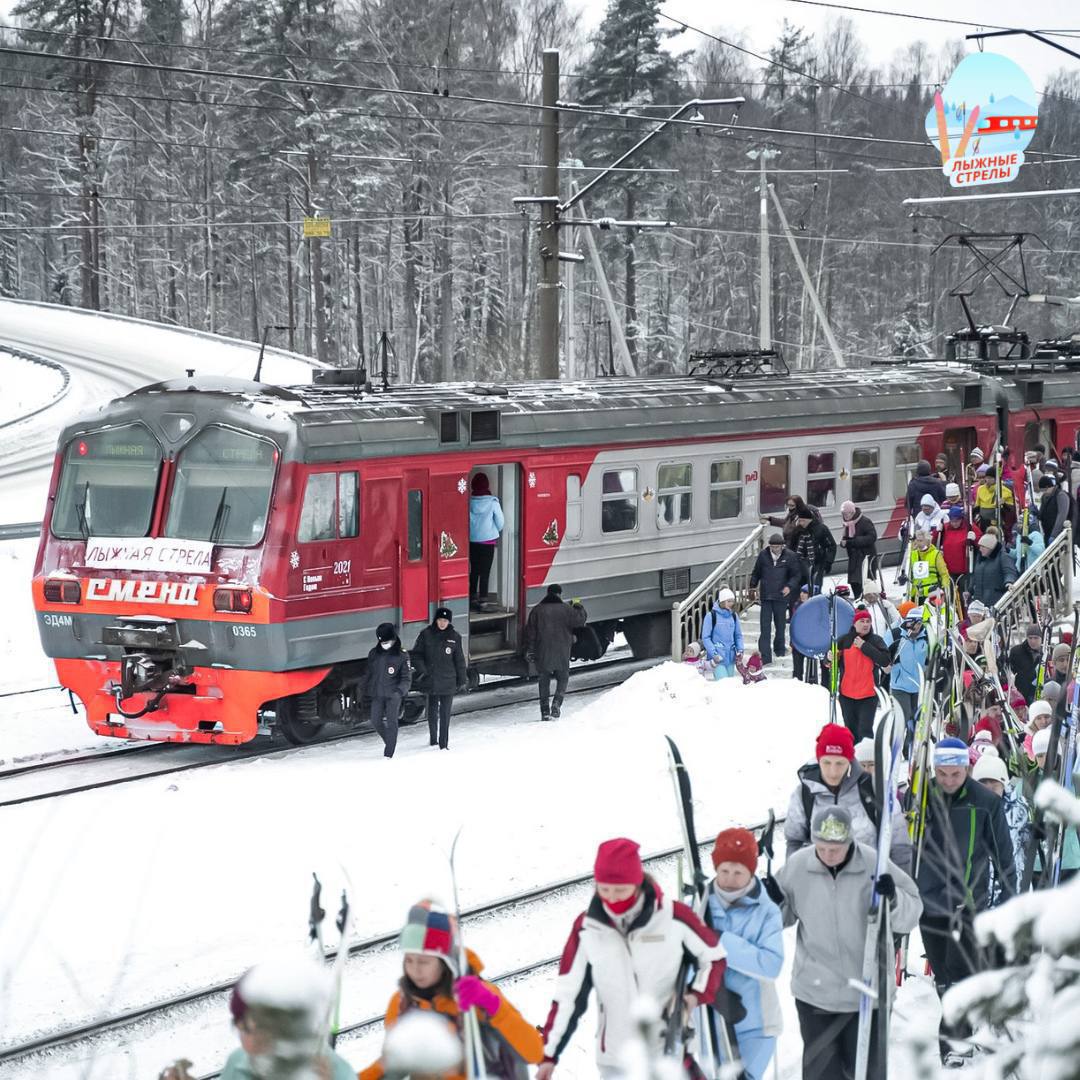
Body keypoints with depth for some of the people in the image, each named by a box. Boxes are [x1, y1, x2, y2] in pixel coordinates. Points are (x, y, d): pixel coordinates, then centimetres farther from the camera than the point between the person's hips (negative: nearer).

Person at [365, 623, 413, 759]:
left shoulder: (402, 655, -9)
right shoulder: (374, 654, 3)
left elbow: (406, 678, -9)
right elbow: (369, 673, 14)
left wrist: (399, 691, -24)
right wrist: (365, 690, 15)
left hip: (393, 695, -4)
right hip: (377, 694, 4)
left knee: (391, 722, -3)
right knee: (376, 722, 5)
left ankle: (389, 753, 4)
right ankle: (389, 741, 31)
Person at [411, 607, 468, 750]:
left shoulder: (454, 637, 3)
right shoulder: (426, 634, -1)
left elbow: (459, 660, 8)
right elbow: (416, 654, 4)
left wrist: (461, 682, 8)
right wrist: (421, 670, -10)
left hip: (448, 681, 0)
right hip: (431, 681, 0)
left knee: (445, 714, -3)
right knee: (432, 712, 9)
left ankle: (443, 743, 0)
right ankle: (433, 739, 25)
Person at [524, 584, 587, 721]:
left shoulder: (537, 610, 2)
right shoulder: (566, 610, -5)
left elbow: (530, 632, 2)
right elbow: (581, 619, 0)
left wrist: (529, 651, 7)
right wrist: (578, 606, 17)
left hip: (542, 653, 2)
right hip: (562, 653, -2)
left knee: (544, 680, 11)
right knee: (562, 679, 10)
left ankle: (545, 711, 7)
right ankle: (556, 705, -8)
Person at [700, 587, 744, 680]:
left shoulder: (734, 616, 10)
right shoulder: (711, 616, -6)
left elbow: (738, 635, 17)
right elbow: (705, 638, -6)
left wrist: (740, 650, 1)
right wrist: (714, 654, -15)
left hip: (731, 657, 5)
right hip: (718, 658, -5)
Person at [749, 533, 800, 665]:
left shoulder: (790, 556, -2)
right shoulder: (763, 555, 4)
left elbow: (797, 574, 2)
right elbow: (756, 572, 15)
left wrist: (789, 586, -12)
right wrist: (753, 586, 11)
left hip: (781, 596, -1)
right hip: (765, 596, 1)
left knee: (780, 624, 12)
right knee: (765, 626, -4)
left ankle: (779, 648, 31)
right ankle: (765, 655, -6)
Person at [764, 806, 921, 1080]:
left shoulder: (875, 864, -13)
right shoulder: (797, 866, -9)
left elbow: (910, 916, -8)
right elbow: (786, 916, 7)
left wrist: (893, 899, -28)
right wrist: (775, 904, -14)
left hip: (867, 988, -1)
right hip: (814, 991, 1)